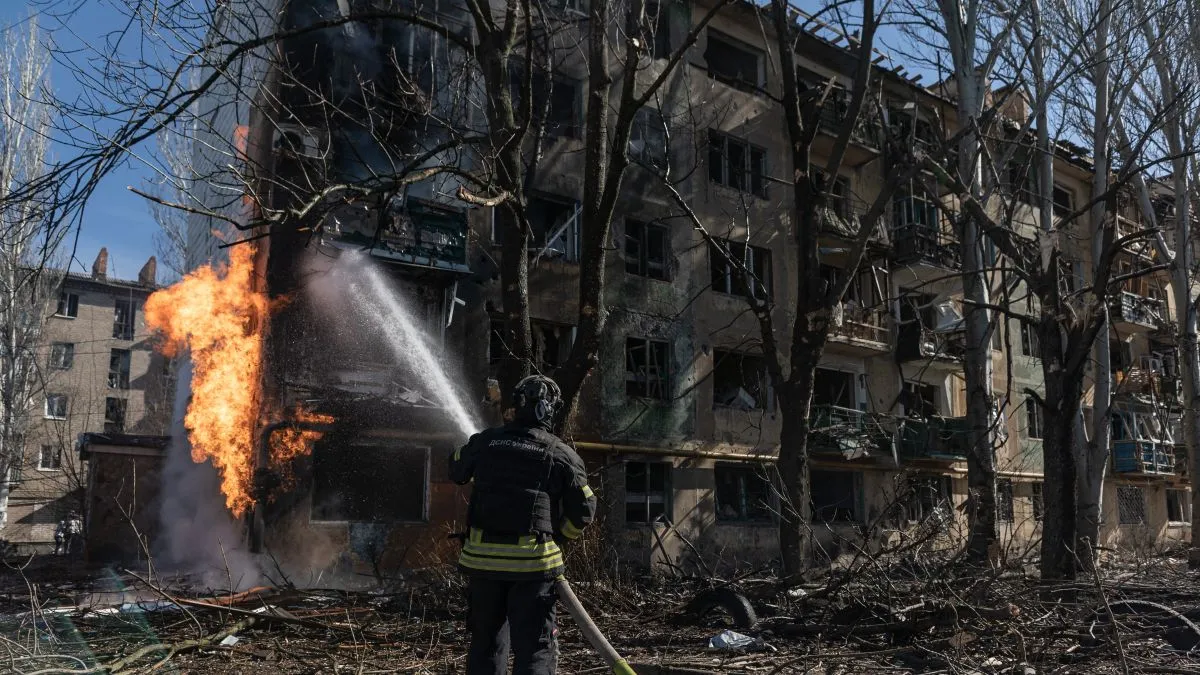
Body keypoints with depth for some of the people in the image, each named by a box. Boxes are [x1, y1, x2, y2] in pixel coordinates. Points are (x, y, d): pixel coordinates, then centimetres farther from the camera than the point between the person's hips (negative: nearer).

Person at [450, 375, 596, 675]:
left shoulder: (485, 442, 3)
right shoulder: (561, 455, -4)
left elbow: (457, 471, 23)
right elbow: (583, 512, 0)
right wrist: (557, 538, 18)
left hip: (482, 558, 3)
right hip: (532, 561, -3)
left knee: (485, 642, 17)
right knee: (534, 650, 2)